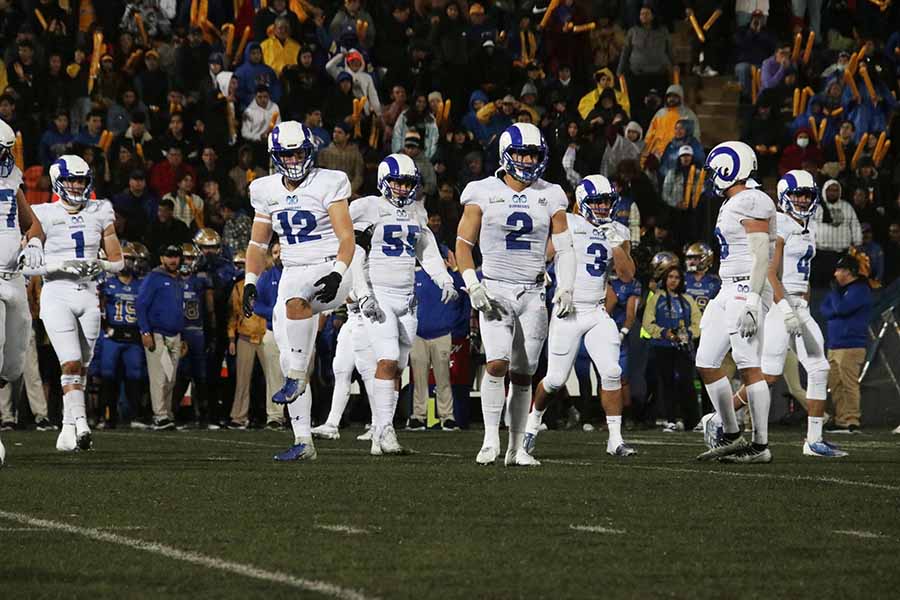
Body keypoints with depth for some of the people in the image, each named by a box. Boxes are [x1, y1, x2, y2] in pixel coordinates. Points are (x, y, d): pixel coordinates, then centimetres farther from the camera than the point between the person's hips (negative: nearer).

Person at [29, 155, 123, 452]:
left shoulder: (99, 213, 8)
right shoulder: (44, 216, -3)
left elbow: (117, 261, 12)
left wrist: (100, 265, -9)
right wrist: (60, 265, -19)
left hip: (88, 294, 4)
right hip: (57, 294, -4)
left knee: (80, 367, 6)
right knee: (71, 363, -17)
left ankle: (68, 429, 14)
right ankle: (79, 423, -24)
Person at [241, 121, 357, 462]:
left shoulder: (328, 185, -6)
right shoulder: (267, 192, 10)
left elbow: (347, 238, -11)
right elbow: (258, 243, 17)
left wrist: (338, 274, -27)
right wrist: (250, 282, 3)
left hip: (328, 270, -6)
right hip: (293, 276, 6)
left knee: (294, 298, -40)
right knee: (290, 362, 0)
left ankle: (296, 376, -31)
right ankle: (303, 443, 5)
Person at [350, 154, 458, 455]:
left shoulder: (416, 213, 12)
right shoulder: (368, 209, -6)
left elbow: (428, 253, 18)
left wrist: (445, 281, 2)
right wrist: (363, 295, -15)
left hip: (406, 299, 6)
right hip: (379, 296, -6)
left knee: (397, 368, 5)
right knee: (388, 360, -19)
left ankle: (379, 435, 10)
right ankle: (385, 428, -20)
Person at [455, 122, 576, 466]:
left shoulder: (550, 196, 8)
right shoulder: (484, 193, 0)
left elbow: (564, 248, 10)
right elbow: (463, 243, 4)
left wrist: (565, 289, -4)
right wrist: (473, 285, -9)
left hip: (532, 293, 3)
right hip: (494, 290, -3)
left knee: (523, 374, 4)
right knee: (497, 362, -20)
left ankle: (517, 448, 9)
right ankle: (490, 440, -13)